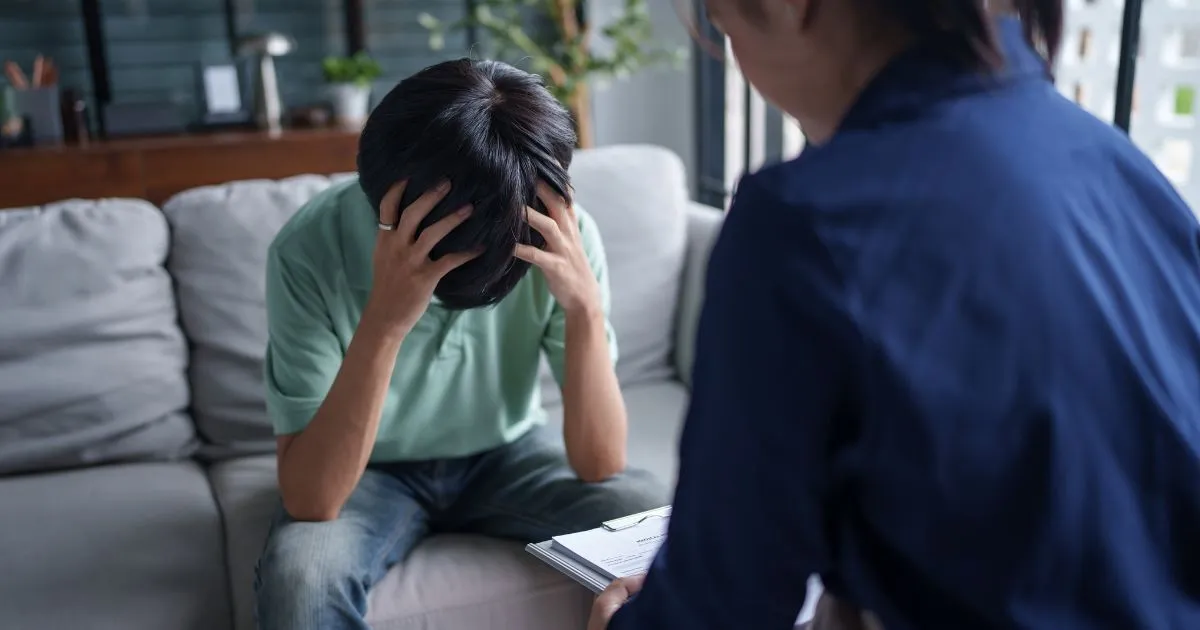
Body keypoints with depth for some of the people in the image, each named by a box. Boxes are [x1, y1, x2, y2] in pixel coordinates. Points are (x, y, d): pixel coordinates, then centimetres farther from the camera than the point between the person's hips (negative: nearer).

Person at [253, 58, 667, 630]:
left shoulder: (562, 239, -22)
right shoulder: (311, 249, -27)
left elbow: (598, 465, -21)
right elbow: (309, 503, -31)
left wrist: (585, 307, -37)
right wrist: (383, 325, -43)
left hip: (506, 456, 2)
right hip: (373, 471, -1)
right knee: (297, 579, -32)